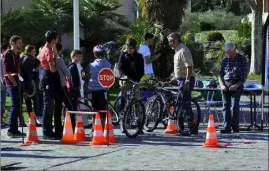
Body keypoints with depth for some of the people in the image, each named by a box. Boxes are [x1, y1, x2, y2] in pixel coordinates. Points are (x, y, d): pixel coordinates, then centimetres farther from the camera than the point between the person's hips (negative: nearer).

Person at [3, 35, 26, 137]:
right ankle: (11, 130, -12)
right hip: (12, 84, -9)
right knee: (15, 106, -13)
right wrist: (14, 83, -15)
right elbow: (7, 71, -15)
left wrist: (19, 82, 13)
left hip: (17, 83, 9)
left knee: (17, 106, 10)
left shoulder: (17, 55, 19)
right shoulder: (8, 54, -8)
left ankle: (14, 129, 15)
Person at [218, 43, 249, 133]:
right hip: (225, 84, 3)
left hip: (236, 85, -3)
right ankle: (227, 127, -4)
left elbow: (244, 75, -2)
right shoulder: (225, 60, 10)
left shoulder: (242, 59, 1)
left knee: (235, 106, -10)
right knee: (226, 105, -3)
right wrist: (222, 85, -4)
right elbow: (220, 74, 12)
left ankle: (235, 127, -3)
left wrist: (237, 85, -14)